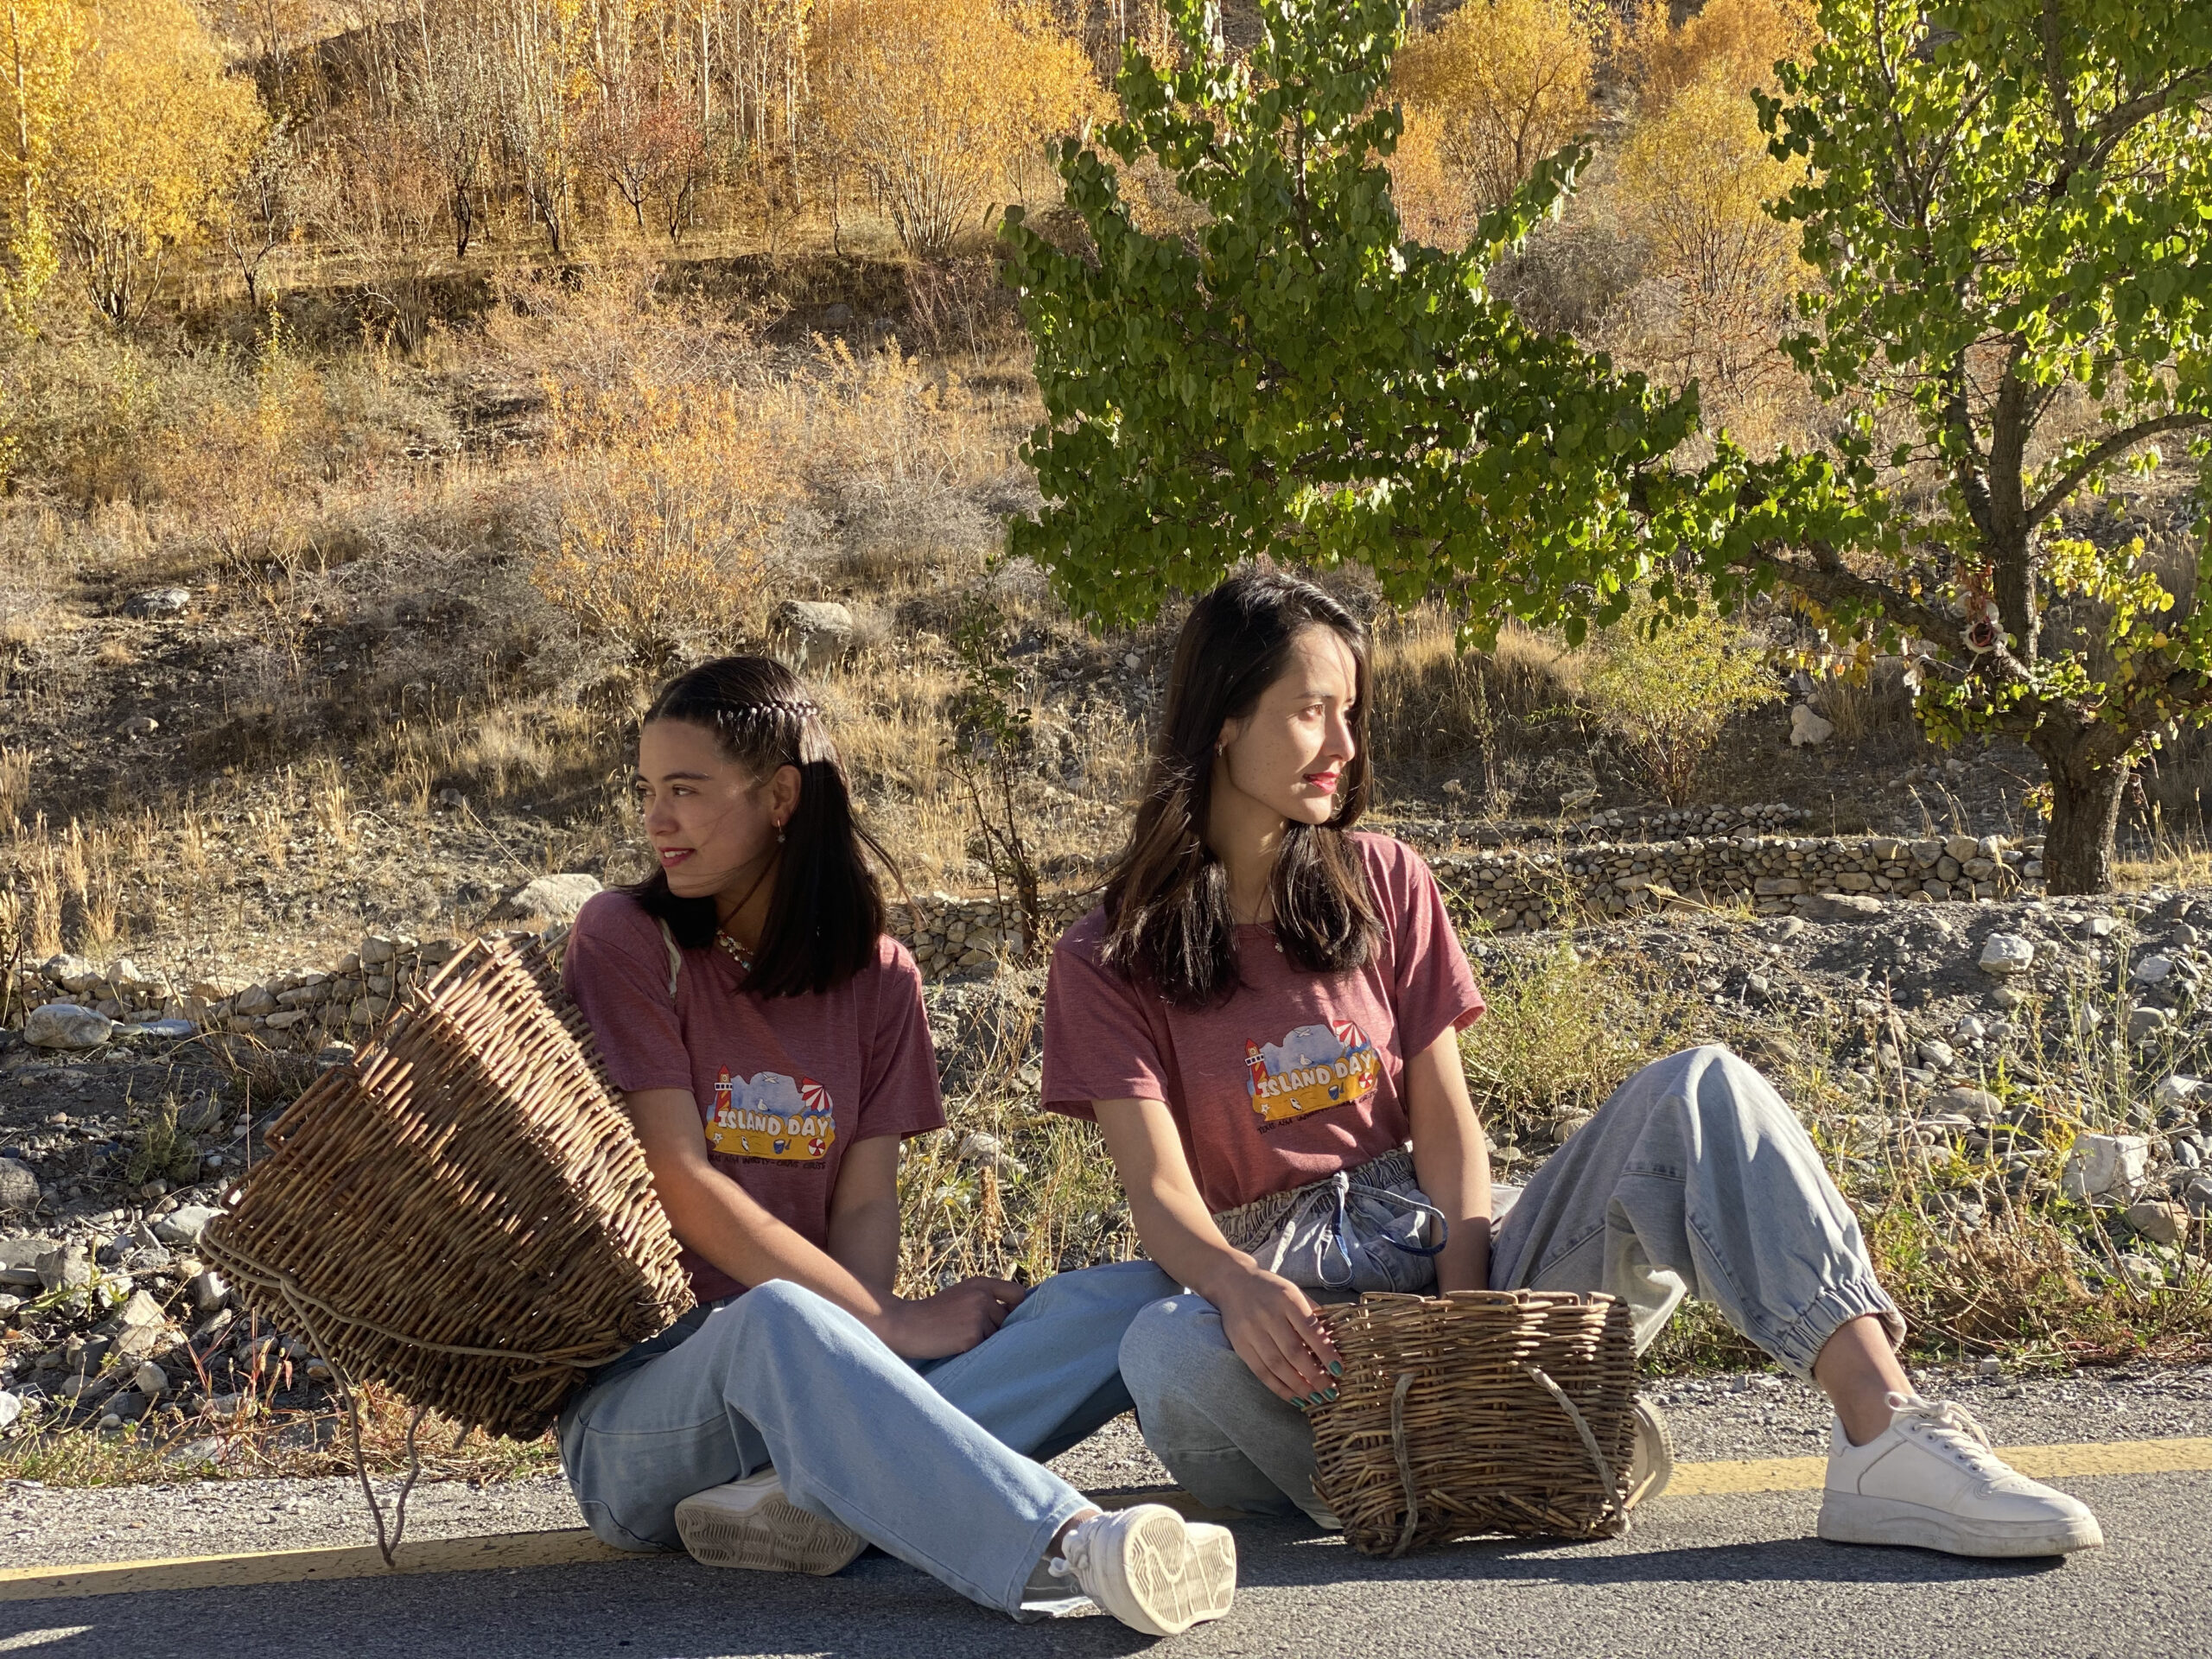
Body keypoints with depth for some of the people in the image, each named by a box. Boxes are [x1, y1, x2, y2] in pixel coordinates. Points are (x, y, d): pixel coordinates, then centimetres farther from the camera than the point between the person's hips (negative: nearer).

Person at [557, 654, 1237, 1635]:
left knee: (1138, 1299, -16)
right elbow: (681, 1187, -11)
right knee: (776, 1322, -40)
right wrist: (890, 1325, -16)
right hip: (646, 1389, -4)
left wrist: (865, 1356, -20)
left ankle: (808, 1498, -37)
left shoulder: (878, 976, 11)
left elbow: (866, 1203, 2)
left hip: (816, 1377, 5)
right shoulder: (626, 940, -2)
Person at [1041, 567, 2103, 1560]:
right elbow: (1159, 1188, -10)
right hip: (1298, 1305, -3)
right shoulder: (1109, 962, 1)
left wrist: (1467, 1308, -16)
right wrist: (1236, 1286, -34)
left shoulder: (1384, 887, 12)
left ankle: (1886, 1438, -37)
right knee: (1171, 1355, -40)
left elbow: (1444, 1122, 3)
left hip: (1445, 1246, 3)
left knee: (1699, 1090, -21)